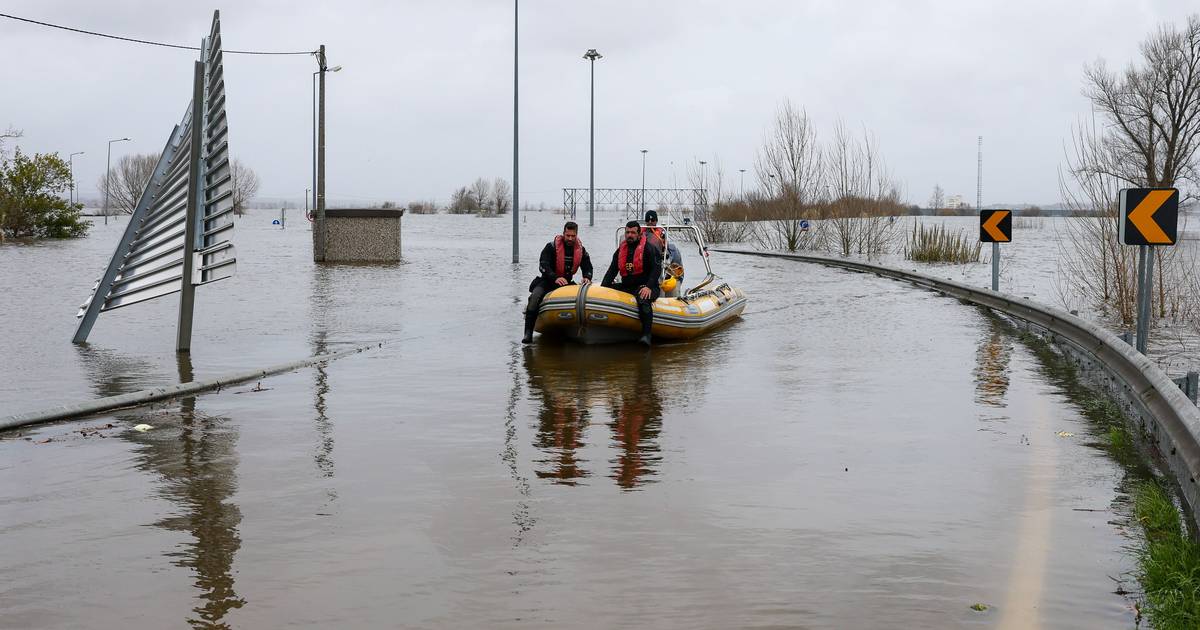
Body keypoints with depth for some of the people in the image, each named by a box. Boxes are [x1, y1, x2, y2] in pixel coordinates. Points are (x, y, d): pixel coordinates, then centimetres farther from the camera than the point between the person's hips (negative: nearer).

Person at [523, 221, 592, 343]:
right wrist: (555, 278, -33)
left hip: (567, 283, 4)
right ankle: (528, 333, -33)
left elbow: (588, 267, 6)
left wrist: (587, 277, -19)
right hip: (547, 281, -4)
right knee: (535, 296, -31)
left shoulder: (581, 250, 3)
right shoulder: (551, 247, -10)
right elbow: (543, 266, -18)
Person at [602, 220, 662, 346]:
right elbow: (612, 271, 11)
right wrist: (603, 288, -4)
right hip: (626, 286, 7)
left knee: (643, 299, -39)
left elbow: (657, 269, -11)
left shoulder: (649, 248, -3)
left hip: (646, 287, -7)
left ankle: (646, 335, -46)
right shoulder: (621, 250, 14)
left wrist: (648, 287, -25)